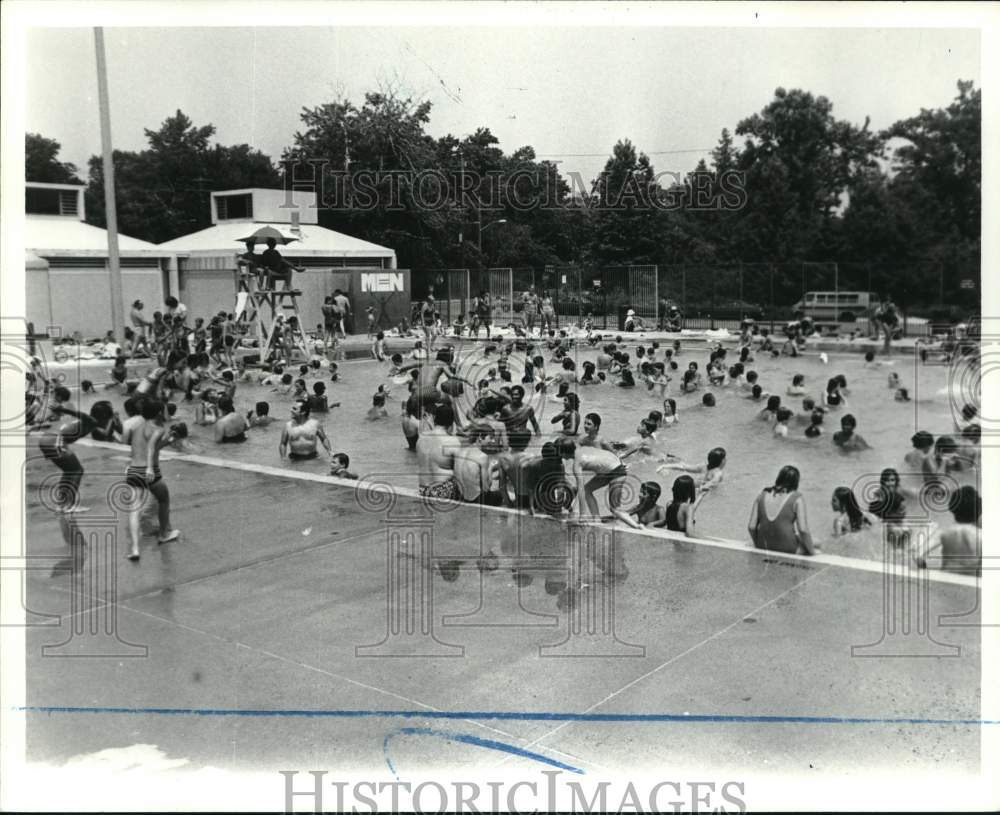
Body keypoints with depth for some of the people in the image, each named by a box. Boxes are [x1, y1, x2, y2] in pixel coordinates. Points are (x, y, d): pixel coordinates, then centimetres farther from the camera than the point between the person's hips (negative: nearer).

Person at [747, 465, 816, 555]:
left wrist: (759, 545, 14)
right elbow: (803, 530, -17)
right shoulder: (796, 499, -12)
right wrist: (812, 551, -2)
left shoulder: (762, 495, -1)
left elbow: (751, 527, -3)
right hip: (788, 550, -5)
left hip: (764, 547, 5)